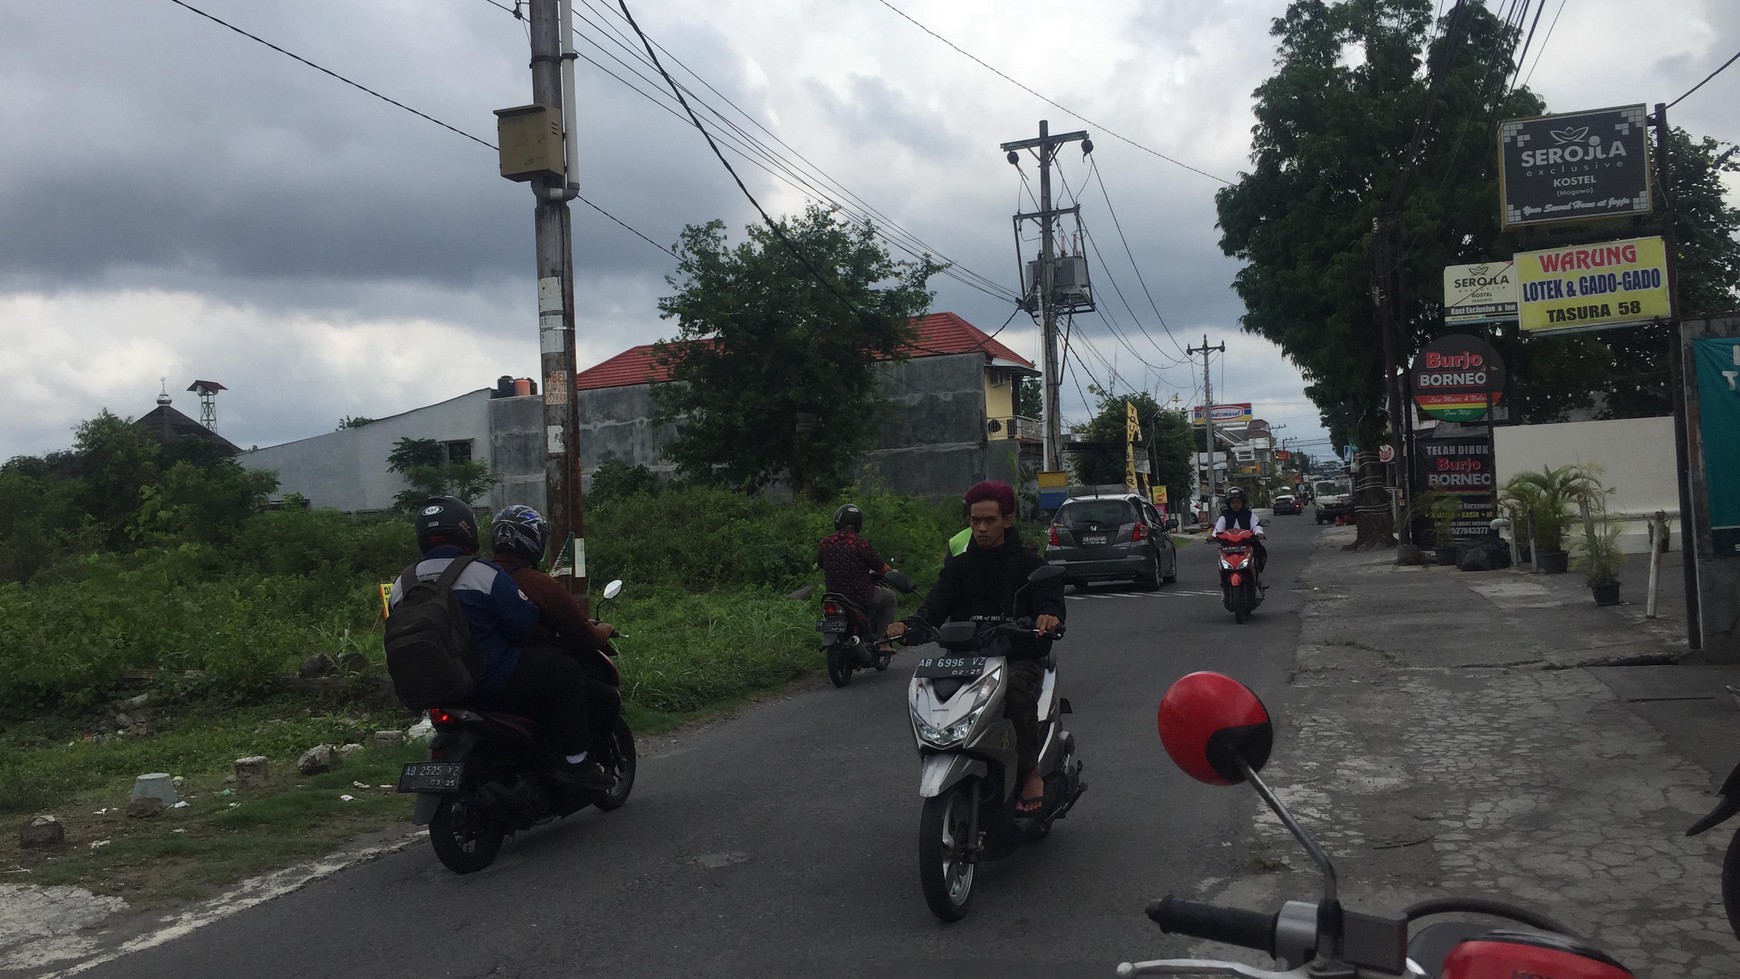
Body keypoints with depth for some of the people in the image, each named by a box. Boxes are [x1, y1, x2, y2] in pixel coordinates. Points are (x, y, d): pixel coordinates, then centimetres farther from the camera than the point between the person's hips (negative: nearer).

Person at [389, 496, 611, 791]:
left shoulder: (399, 585, 4)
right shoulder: (482, 573, -15)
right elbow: (524, 622, -14)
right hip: (494, 684, -7)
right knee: (565, 671, 5)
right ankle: (576, 762, 2)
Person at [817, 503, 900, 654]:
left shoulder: (826, 543, -4)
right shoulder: (861, 544, -18)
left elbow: (819, 564, 15)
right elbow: (882, 568, -7)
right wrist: (893, 572, 16)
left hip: (835, 595, 6)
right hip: (862, 596, -6)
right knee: (889, 597, 22)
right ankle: (881, 641, 15)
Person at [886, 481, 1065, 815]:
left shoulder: (1029, 564, 8)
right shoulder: (958, 566, 15)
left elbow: (1049, 598, -8)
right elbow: (936, 605, 0)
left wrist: (1048, 615, -34)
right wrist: (909, 624, -22)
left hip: (1020, 657, -3)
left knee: (1016, 688, -37)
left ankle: (1031, 773, -25)